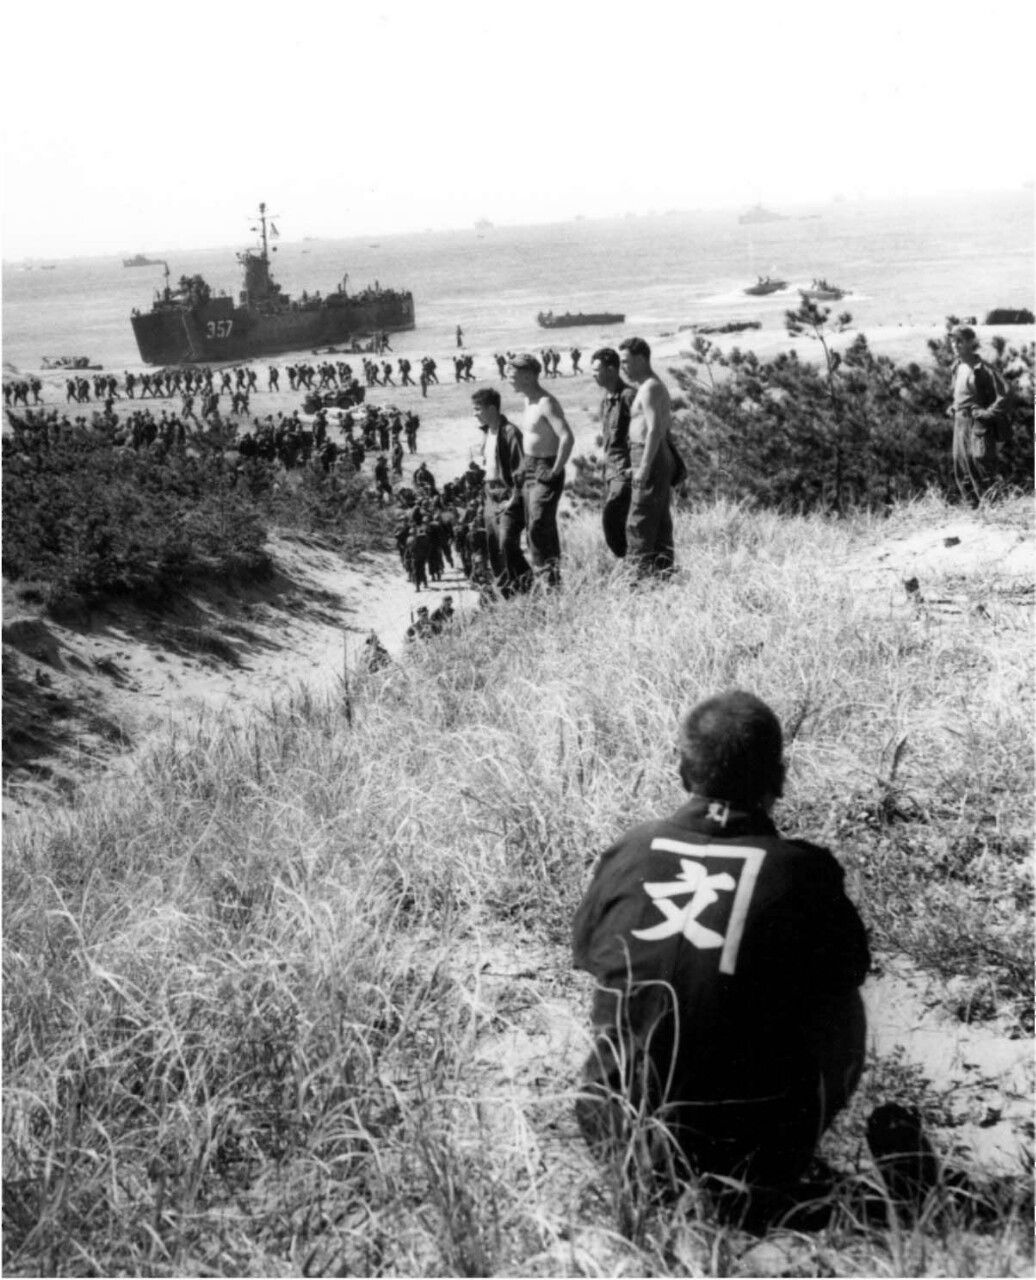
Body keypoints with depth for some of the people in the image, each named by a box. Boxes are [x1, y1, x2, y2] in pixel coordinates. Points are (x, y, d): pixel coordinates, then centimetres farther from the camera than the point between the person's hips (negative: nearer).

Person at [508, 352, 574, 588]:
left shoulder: (546, 403, -18)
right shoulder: (528, 401, 12)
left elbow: (567, 437, -27)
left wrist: (556, 470, -24)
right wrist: (525, 467, 18)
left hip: (545, 472, -10)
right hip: (529, 469, 10)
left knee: (538, 526, -14)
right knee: (533, 527, 12)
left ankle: (551, 578, -11)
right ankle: (541, 575, 19)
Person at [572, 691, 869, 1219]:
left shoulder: (629, 853, -9)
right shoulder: (806, 872, -18)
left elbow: (585, 951, 9)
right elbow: (851, 969, 2)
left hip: (618, 1135, 3)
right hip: (751, 1151, -3)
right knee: (842, 1003, 20)